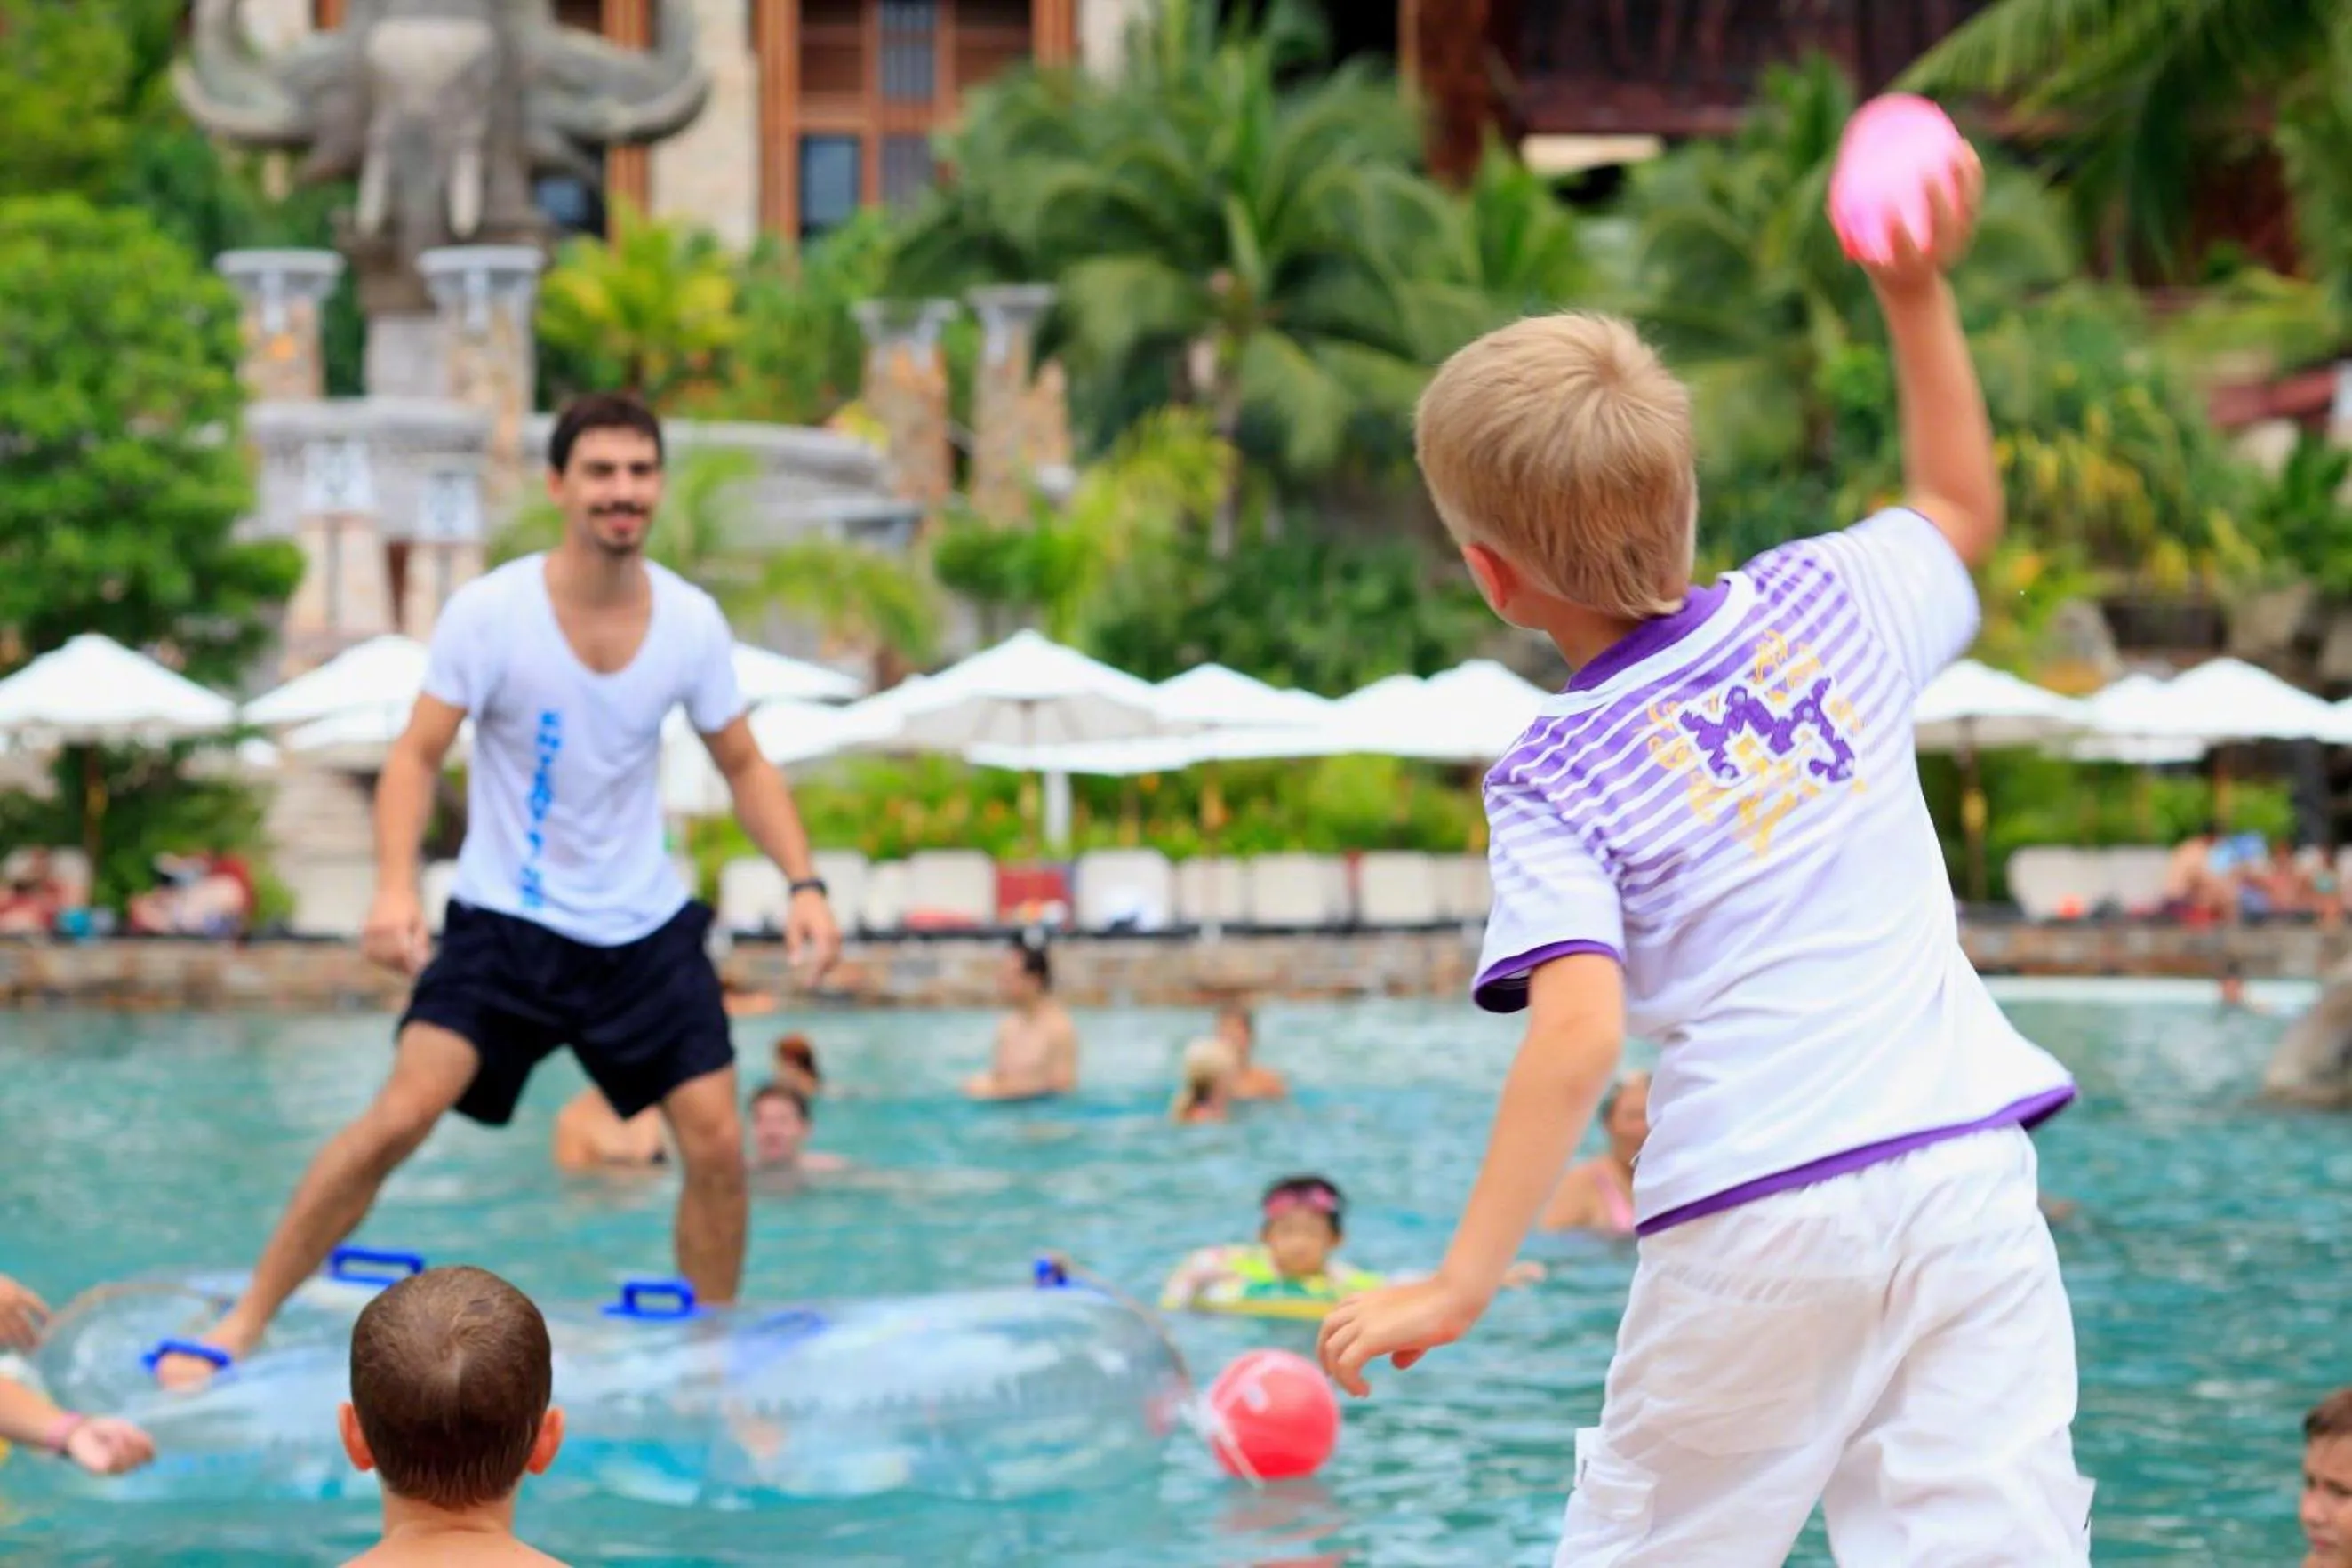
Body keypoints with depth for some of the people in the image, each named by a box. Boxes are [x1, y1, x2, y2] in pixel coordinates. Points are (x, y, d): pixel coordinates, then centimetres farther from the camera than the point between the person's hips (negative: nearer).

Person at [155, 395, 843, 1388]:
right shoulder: (487, 613, -14)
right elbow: (417, 756, -12)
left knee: (717, 1145, -1)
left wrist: (803, 882, -8)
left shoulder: (692, 623, -5)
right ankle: (244, 1324, -5)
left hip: (644, 928, 3)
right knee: (401, 1115, -16)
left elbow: (745, 767, 6)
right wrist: (395, 886, -29)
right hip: (506, 922, -3)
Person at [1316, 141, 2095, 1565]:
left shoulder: (1554, 780, -4)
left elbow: (1581, 1031, -17)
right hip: (1967, 1171, 4)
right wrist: (1918, 294, 31)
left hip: (1755, 1213, -3)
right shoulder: (1830, 601, 8)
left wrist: (1463, 1284, -18)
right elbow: (1964, 505, 31)